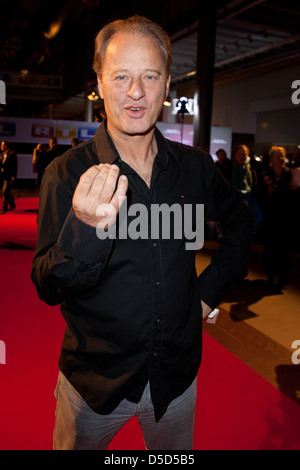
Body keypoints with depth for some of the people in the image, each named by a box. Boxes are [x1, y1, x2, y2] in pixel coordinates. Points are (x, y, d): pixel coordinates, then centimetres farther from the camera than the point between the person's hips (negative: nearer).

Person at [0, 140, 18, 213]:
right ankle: (12, 204, 32)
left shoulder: (12, 153, -7)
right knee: (6, 191, 15)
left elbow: (15, 165, -9)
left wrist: (13, 176, -14)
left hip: (9, 176, -7)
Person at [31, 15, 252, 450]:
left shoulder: (195, 166, -5)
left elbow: (239, 221, 13)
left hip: (177, 375, 3)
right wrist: (84, 229, -39)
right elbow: (48, 288, -18)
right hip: (94, 380, -2)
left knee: (175, 454, 26)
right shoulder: (67, 173, -14)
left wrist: (210, 289, 2)